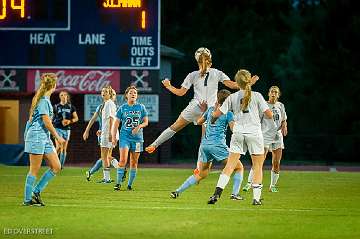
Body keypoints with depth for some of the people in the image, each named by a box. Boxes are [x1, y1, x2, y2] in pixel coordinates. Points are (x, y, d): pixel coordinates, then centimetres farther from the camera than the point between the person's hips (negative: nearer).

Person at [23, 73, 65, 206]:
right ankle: (27, 199, 4)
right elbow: (47, 122, -17)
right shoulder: (43, 100, -14)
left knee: (56, 167, 5)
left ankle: (36, 192, 10)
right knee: (34, 170, -4)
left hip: (45, 138, 9)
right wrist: (58, 137, -9)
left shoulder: (46, 99, 14)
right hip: (37, 136, -9)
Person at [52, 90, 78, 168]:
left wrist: (70, 121, -12)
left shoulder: (71, 107, 6)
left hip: (66, 129, 3)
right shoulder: (56, 107, 2)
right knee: (59, 147, -18)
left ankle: (61, 165, 11)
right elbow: (51, 118, 9)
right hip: (58, 128, -3)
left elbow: (76, 118, 7)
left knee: (64, 149, 4)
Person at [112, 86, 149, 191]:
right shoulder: (122, 108, 3)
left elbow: (146, 122, 7)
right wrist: (113, 137, -3)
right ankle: (118, 183, -11)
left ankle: (130, 184, 15)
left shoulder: (141, 107, 5)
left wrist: (139, 126, -14)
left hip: (137, 137, 2)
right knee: (123, 160, -15)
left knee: (134, 162, 5)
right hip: (125, 136, -2)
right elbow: (116, 124, 5)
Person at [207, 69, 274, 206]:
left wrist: (212, 121, 24)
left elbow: (217, 114, 4)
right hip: (254, 133, -2)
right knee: (258, 166, 9)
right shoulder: (257, 96, -1)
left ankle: (217, 193, -12)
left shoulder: (232, 97, 4)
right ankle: (256, 197, 3)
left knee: (230, 166, 2)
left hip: (238, 134, 2)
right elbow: (269, 115, -3)